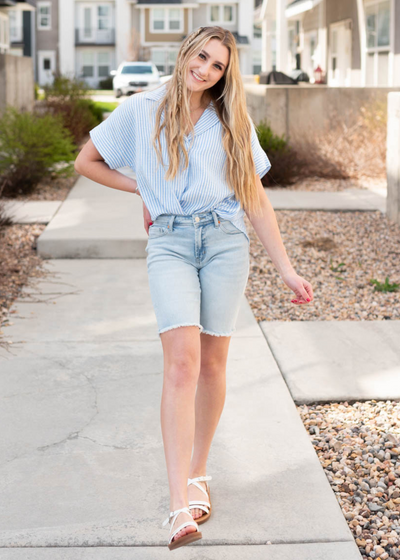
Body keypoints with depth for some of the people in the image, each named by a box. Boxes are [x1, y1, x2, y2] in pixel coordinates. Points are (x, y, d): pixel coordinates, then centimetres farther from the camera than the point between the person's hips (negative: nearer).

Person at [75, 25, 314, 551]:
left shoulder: (234, 123, 9)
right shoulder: (141, 111, 6)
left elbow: (255, 200, 9)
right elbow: (87, 162, 15)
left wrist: (287, 269, 5)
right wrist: (145, 189, 12)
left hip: (226, 241, 2)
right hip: (169, 243, -2)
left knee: (212, 363, 5)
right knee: (182, 361, -16)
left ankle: (198, 473, 26)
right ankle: (181, 505, -20)